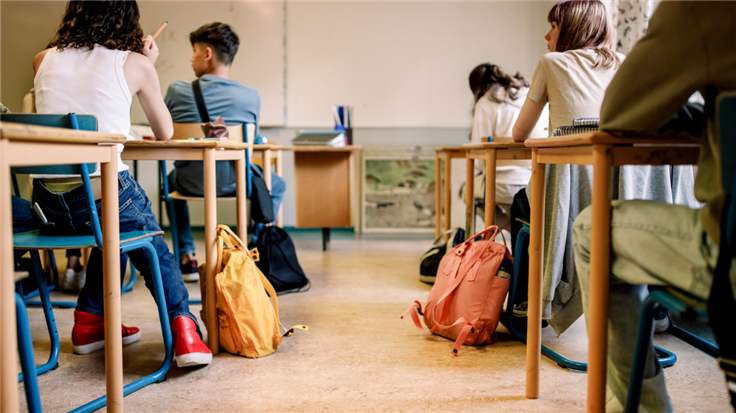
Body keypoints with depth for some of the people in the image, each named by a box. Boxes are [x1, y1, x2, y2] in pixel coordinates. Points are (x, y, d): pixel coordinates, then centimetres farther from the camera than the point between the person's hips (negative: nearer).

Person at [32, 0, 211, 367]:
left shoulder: (44, 60, 11)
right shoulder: (135, 64, 1)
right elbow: (164, 133, 13)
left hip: (50, 204, 5)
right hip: (104, 195, -5)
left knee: (115, 232, 35)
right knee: (154, 248, 23)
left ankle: (89, 322, 34)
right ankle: (184, 330, 5)